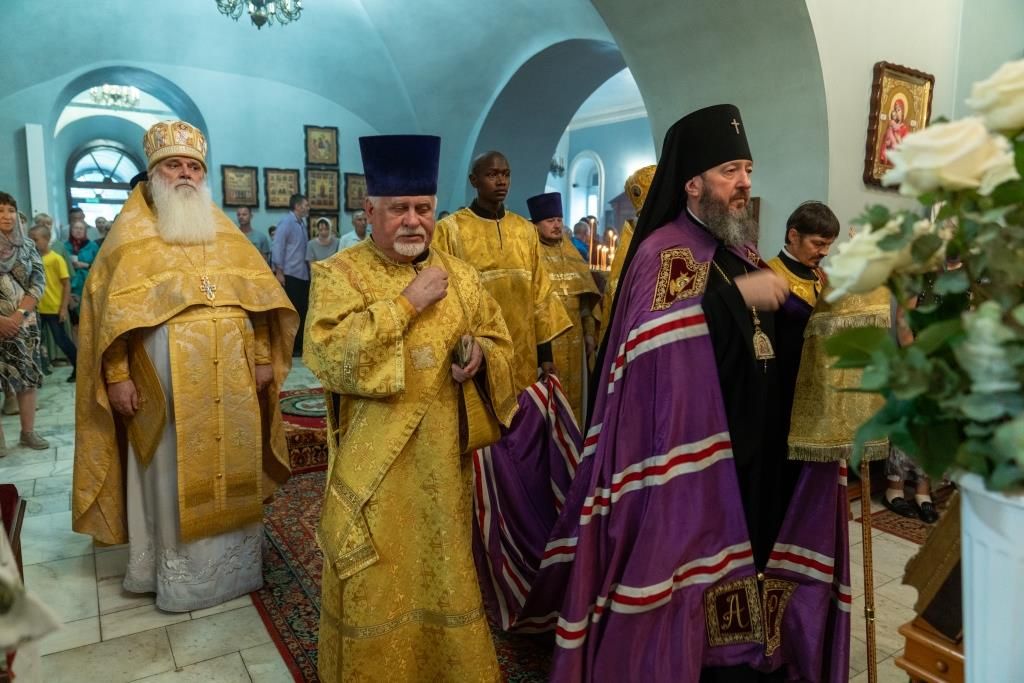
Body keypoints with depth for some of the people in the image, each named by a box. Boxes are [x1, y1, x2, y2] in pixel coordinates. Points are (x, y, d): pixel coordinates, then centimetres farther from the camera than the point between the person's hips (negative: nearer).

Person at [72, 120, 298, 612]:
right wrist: (117, 376, -10)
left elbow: (261, 294, 11)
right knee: (175, 474, 4)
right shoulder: (132, 232, 3)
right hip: (167, 379, -3)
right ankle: (179, 570, 18)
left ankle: (233, 557, 26)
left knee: (233, 465, 10)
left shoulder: (225, 231, 13)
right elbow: (109, 306, -3)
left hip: (231, 377, 3)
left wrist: (264, 357, 4)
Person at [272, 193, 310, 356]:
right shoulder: (286, 223, -10)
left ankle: (299, 346, 19)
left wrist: (308, 268, 12)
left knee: (302, 311, 10)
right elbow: (277, 248, -14)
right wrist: (279, 272, -17)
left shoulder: (302, 224, 12)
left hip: (302, 275, 8)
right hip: (289, 275, -8)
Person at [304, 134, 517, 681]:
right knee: (376, 590, 8)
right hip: (374, 461, -3)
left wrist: (480, 355, -12)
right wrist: (406, 303, -21)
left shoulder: (460, 274, 7)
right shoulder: (338, 274, -5)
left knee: (444, 573, 17)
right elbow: (326, 354, -20)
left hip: (444, 457, 4)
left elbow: (500, 342, 12)